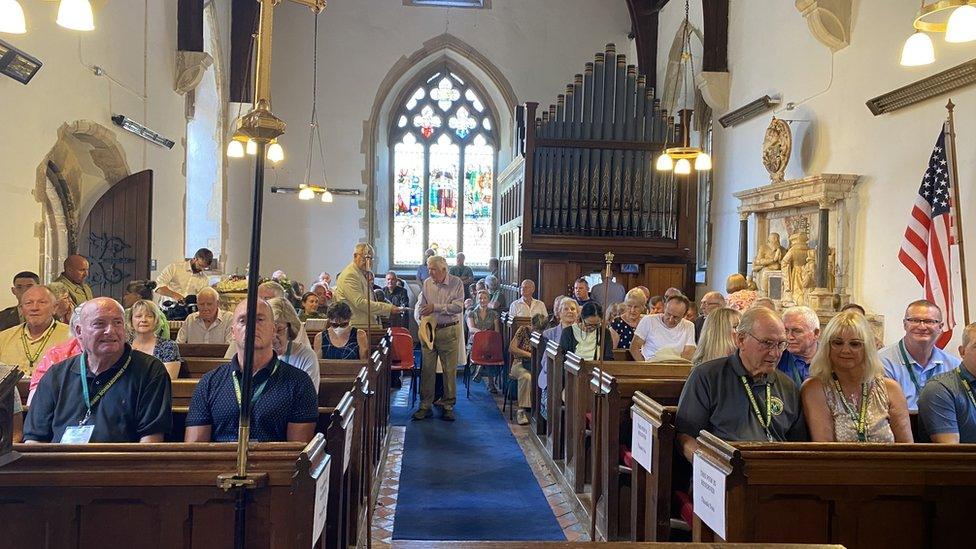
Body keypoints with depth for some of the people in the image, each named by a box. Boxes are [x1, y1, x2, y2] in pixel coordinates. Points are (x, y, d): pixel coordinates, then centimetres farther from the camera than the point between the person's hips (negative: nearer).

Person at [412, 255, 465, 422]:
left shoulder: (456, 283, -4)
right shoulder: (427, 283, 7)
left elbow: (459, 306, -14)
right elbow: (419, 306, 8)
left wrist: (436, 307, -17)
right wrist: (420, 320, -12)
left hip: (448, 331, -3)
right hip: (428, 330, 3)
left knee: (450, 370, 3)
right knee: (427, 369, 4)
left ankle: (448, 405, 14)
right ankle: (425, 405, 12)